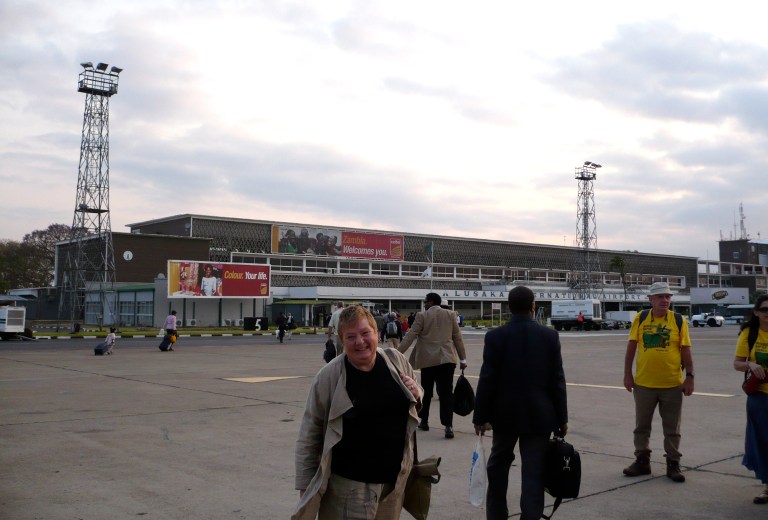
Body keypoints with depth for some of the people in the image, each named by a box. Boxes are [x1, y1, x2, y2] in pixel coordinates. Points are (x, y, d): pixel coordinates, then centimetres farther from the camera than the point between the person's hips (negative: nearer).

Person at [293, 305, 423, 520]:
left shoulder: (397, 361, -2)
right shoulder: (329, 376, -13)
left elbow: (416, 401, 16)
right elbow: (309, 434, -7)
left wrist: (416, 394, -7)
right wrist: (305, 485, -5)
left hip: (395, 479, 4)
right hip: (348, 484, -4)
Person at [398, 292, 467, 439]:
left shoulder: (422, 316, -3)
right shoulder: (450, 315, 6)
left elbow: (410, 337, -7)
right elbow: (457, 337, 7)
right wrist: (462, 359, 12)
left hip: (429, 360, -1)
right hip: (447, 359, 2)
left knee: (426, 392, 14)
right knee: (446, 392, -2)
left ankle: (424, 421, 25)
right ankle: (448, 425, -13)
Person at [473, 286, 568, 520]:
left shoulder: (495, 336, -9)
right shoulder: (550, 336, -5)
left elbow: (487, 380, -9)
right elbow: (557, 381, -2)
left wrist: (480, 416, 0)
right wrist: (562, 418, 6)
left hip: (505, 413, 0)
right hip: (539, 415, 0)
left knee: (498, 465, 20)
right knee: (534, 472, 3)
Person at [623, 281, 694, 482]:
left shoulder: (679, 320, -3)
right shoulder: (640, 319, -1)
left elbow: (686, 350, -1)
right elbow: (631, 347, 2)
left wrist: (689, 376, -6)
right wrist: (627, 374, -1)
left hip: (672, 384, -1)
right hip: (644, 383, 1)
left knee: (672, 428, 9)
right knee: (642, 426, 12)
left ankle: (673, 464, 21)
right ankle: (642, 461, 25)